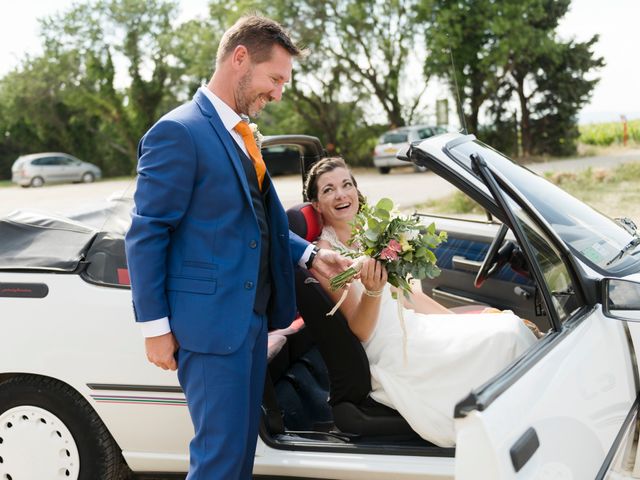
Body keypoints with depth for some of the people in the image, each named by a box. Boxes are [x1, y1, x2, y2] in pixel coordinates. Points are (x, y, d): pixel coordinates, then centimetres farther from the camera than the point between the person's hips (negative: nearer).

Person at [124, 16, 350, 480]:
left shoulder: (239, 135, 14)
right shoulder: (179, 132, -13)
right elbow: (146, 235, -14)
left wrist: (309, 254, 7)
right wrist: (156, 326, -14)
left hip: (252, 316, 9)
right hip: (210, 320, -9)